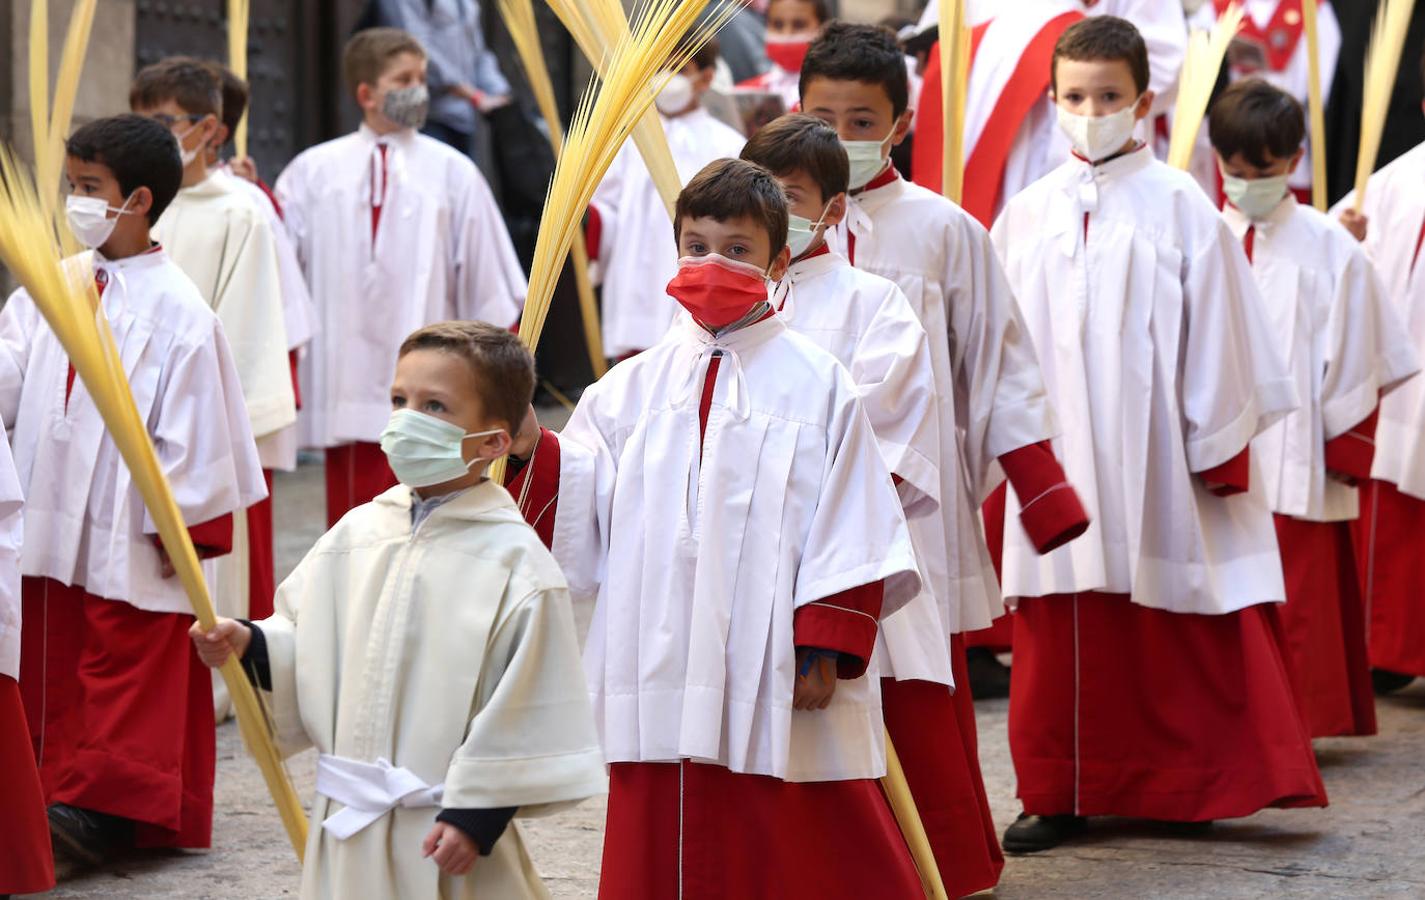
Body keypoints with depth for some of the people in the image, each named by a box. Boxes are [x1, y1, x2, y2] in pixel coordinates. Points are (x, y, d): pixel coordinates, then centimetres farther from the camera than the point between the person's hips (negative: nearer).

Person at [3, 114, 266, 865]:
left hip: (131, 540, -6)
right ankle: (65, 789, 18)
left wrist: (182, 526, -11)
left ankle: (110, 801, 2)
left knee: (127, 669, 0)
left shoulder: (176, 310, -11)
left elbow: (194, 429, -11)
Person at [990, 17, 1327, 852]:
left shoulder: (1178, 206, -3)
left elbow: (1215, 330, -1)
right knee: (1061, 636, 4)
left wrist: (1219, 448, -2)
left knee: (1170, 633, 4)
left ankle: (1183, 787, 15)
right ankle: (1062, 792, 13)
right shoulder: (1028, 216, 6)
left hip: (1153, 460, -3)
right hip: (1059, 461, 3)